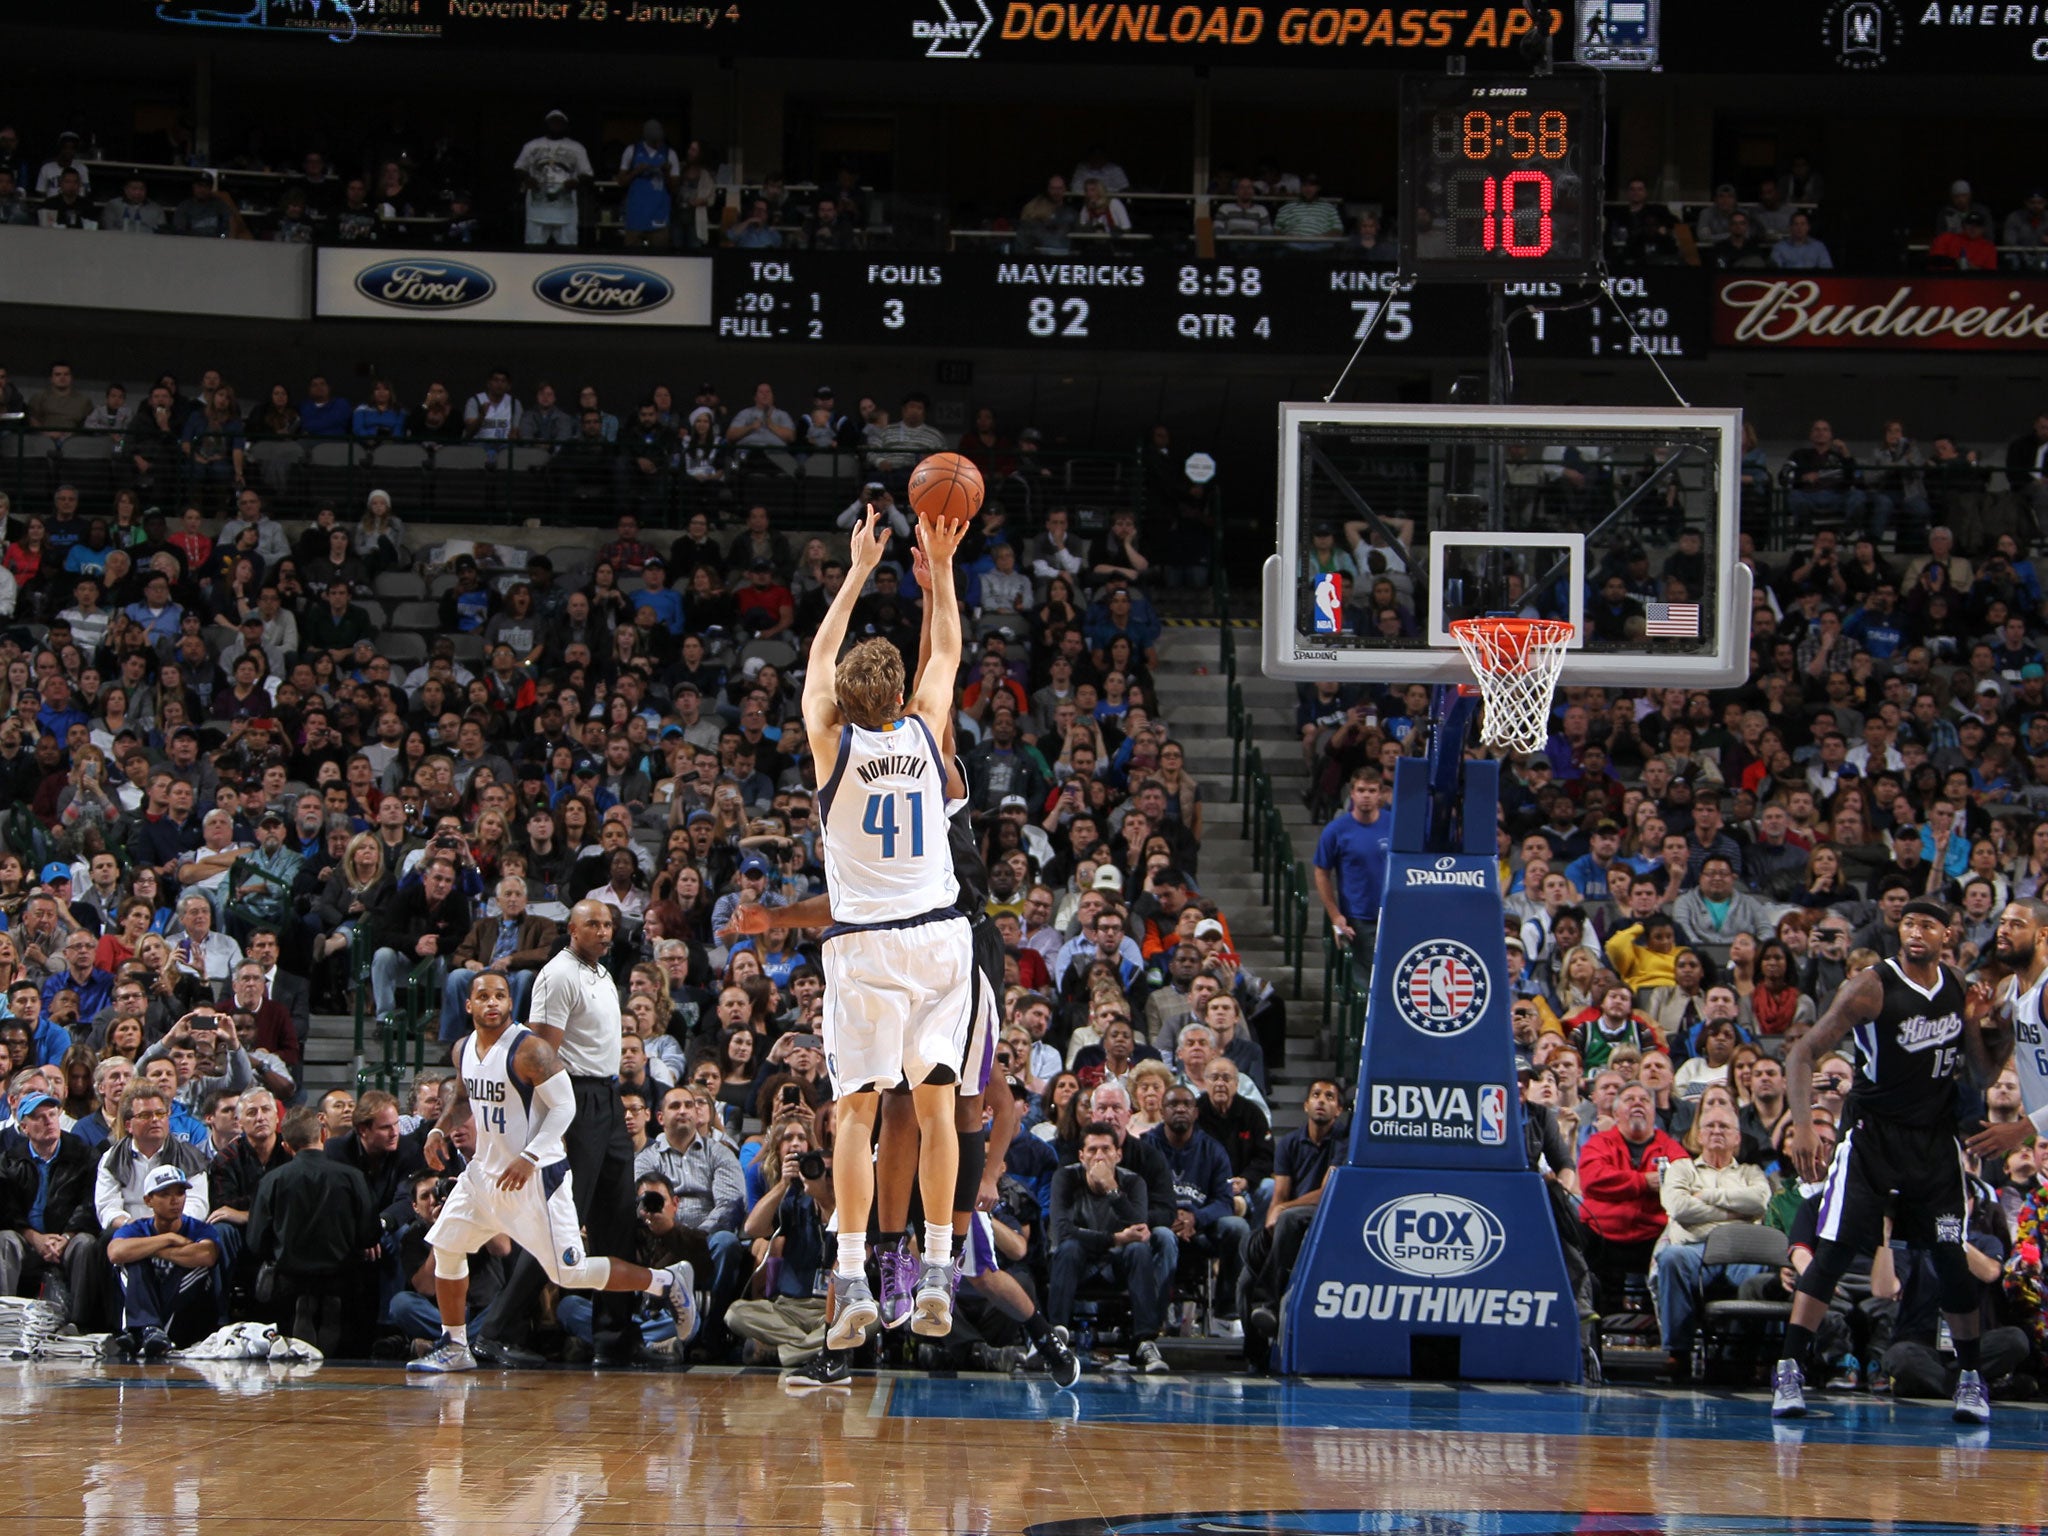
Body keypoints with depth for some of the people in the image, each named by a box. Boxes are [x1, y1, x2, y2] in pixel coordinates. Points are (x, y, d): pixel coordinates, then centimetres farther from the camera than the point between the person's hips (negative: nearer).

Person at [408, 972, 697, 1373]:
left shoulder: (529, 1049, -19)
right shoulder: (464, 1049, 5)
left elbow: (564, 1106, -20)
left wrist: (529, 1158, -28)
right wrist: (441, 1129, 6)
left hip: (537, 1175, -8)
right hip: (487, 1170, 8)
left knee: (570, 1274, -7)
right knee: (445, 1247, 8)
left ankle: (668, 1283, 8)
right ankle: (454, 1348, 20)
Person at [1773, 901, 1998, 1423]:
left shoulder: (1960, 988, 3)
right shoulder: (1872, 987, -13)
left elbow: (1987, 1071, 11)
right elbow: (1804, 1053, -16)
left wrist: (1980, 1024, -9)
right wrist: (1803, 1126, -29)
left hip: (1935, 1138, 4)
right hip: (1872, 1134, -4)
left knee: (1952, 1259, 2)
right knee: (1834, 1251, -12)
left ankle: (1970, 1379, 16)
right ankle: (1790, 1371, -10)